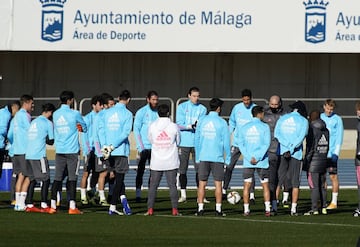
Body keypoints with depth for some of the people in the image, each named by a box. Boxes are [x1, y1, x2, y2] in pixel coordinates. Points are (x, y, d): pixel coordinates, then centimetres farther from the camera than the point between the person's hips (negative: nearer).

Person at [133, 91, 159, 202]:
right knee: (140, 171, -1)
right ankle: (138, 194, 2)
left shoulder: (158, 113, 11)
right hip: (144, 147, -4)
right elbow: (136, 130, -3)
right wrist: (140, 147, -10)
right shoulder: (141, 112, -1)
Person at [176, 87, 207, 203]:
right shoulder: (182, 107, 4)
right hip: (184, 142, 0)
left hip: (197, 142, 1)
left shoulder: (202, 109, 7)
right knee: (182, 170, 2)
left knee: (199, 169, -2)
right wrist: (191, 126, -18)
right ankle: (183, 194, 8)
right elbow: (179, 125, -5)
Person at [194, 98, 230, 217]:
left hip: (203, 157, 2)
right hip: (218, 157, -2)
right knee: (218, 184, 3)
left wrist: (197, 157, 15)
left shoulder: (201, 121, 4)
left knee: (202, 183, 4)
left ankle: (200, 208, 1)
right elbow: (226, 142, -3)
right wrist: (227, 158, 6)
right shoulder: (222, 122, -4)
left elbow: (197, 140, 7)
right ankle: (218, 209, 1)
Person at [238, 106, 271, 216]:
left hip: (248, 162, 2)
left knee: (247, 185, 6)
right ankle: (267, 209, -1)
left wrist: (250, 157, -4)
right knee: (265, 185, 6)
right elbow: (266, 144, -9)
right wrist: (258, 157, -8)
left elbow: (241, 144, 2)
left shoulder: (244, 127, 6)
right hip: (262, 162, -2)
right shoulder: (265, 127, -2)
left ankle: (246, 209, 3)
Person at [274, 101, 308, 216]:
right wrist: (292, 149, -12)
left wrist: (288, 146, -8)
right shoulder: (303, 121, 2)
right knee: (295, 183, 4)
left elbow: (276, 134, -1)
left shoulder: (282, 118, 11)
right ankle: (293, 209, 0)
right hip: (296, 154, -2)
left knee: (278, 181, 5)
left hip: (281, 152, 2)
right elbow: (301, 137, -10)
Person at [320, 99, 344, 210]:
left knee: (333, 176, -3)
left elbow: (339, 137, -3)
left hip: (331, 153, -4)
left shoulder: (337, 119, 1)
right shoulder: (320, 118, 12)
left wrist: (336, 153, -11)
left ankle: (334, 202, 0)